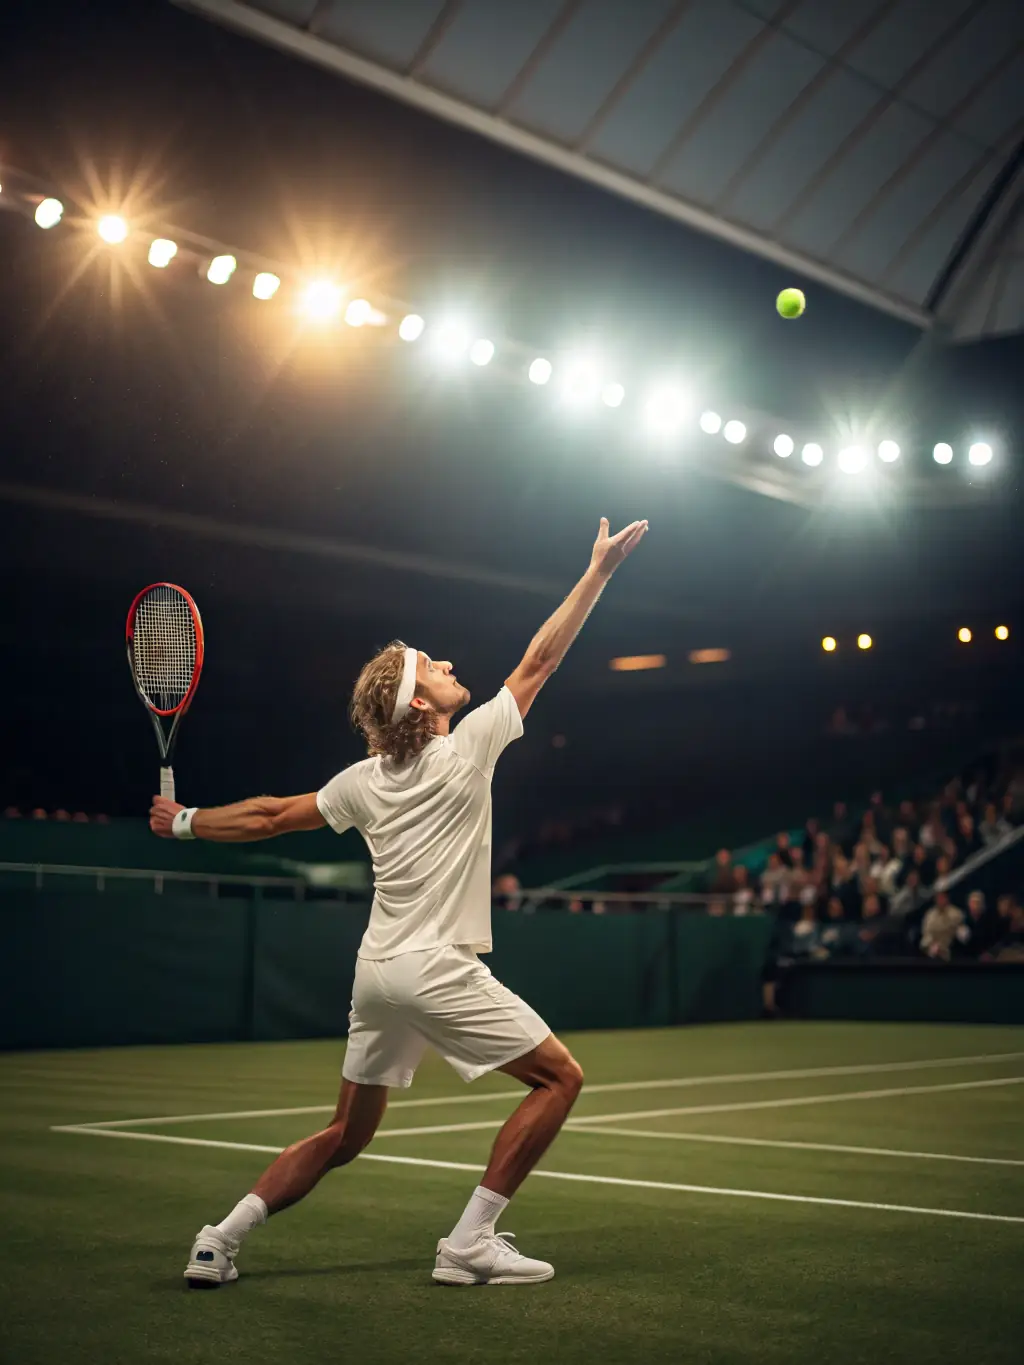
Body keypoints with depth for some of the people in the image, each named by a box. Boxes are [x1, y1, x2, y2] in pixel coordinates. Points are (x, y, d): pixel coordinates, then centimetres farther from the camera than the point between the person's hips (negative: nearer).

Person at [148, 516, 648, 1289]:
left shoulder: (364, 781, 9)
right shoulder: (466, 748, -8)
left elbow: (272, 816, 15)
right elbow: (539, 661, -3)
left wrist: (185, 823, 31)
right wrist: (600, 571, 3)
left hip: (378, 969, 7)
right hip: (436, 967, -7)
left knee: (345, 1137, 18)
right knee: (559, 1077, 3)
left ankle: (221, 1242, 14)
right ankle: (471, 1243, -1)